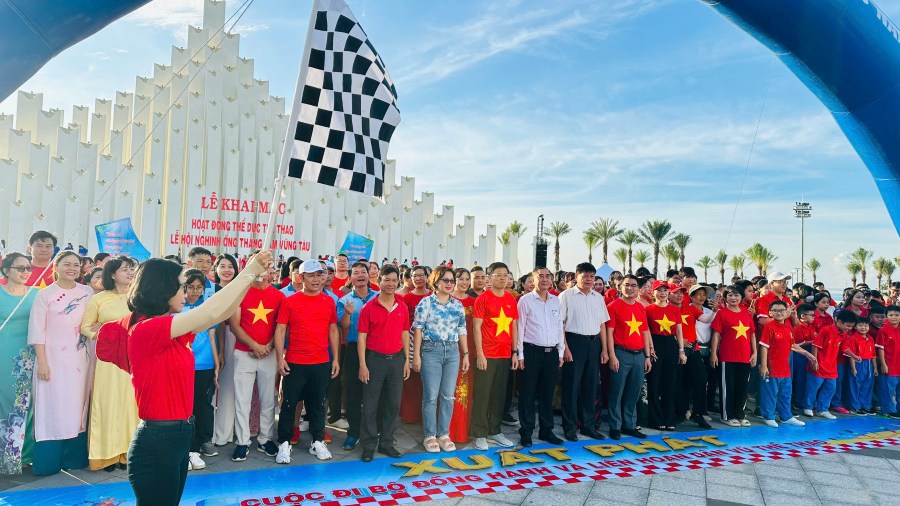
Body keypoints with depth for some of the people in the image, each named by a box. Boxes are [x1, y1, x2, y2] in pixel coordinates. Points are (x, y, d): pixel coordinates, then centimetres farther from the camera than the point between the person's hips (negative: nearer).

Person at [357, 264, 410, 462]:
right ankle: (369, 445, 16)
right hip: (374, 359, -3)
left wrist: (407, 360, 6)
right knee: (370, 404, 4)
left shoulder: (403, 308, 5)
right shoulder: (369, 307, -5)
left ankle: (386, 443, 24)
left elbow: (405, 335, 11)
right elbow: (362, 337, -5)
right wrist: (362, 365, -9)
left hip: (396, 359, 3)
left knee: (393, 404, 10)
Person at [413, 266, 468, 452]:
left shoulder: (458, 305, 9)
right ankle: (430, 436, 12)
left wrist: (465, 354, 10)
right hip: (431, 351, -4)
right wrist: (416, 355, -9)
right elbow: (418, 330, -5)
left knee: (448, 395, 7)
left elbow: (462, 331, 13)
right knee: (431, 395, 0)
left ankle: (444, 434, 18)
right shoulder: (425, 303, -3)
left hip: (452, 352, 4)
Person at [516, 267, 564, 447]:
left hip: (552, 352, 4)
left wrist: (561, 352, 10)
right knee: (528, 394, 2)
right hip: (531, 351, -4)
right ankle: (526, 432, 11)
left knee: (547, 393, 12)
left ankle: (546, 430, 23)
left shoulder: (556, 300, 11)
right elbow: (520, 328, -4)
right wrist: (520, 354, -8)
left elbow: (560, 327, 14)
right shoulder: (525, 300, -3)